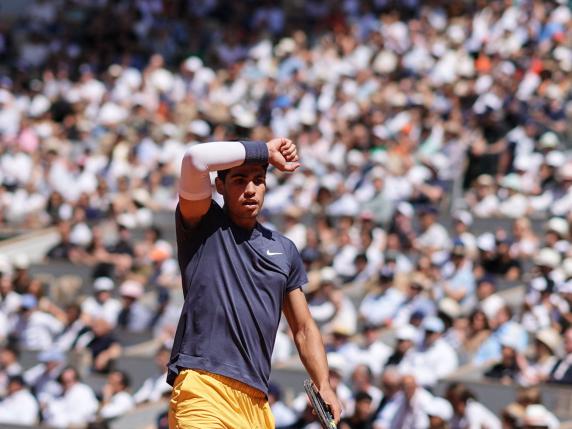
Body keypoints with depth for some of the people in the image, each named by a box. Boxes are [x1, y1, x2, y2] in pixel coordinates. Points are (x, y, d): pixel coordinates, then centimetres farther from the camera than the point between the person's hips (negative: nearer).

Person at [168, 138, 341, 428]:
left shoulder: (284, 250, 22)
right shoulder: (204, 225, 8)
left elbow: (303, 328, 24)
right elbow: (195, 158, -11)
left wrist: (324, 386, 10)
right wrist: (265, 151, -1)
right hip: (202, 386, -6)